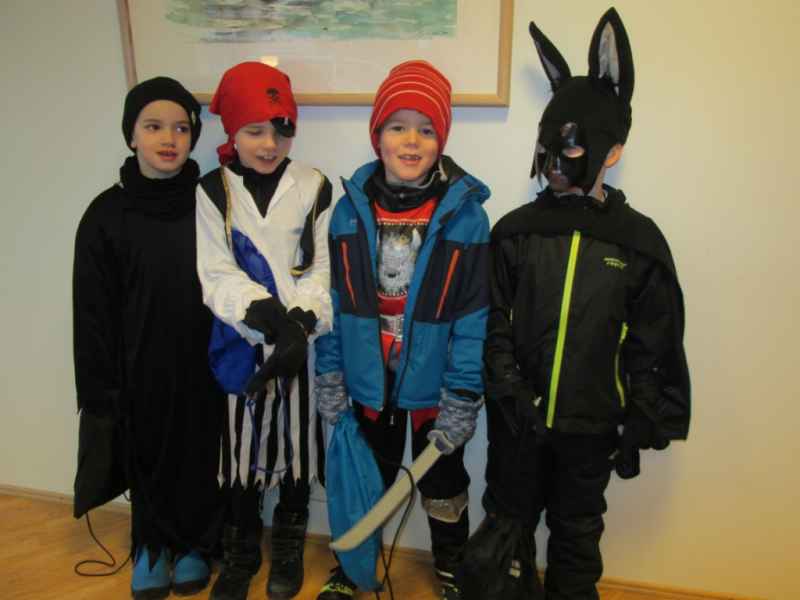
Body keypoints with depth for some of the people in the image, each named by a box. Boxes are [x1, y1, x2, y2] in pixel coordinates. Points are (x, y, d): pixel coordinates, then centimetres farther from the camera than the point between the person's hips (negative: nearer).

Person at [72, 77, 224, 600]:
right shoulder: (107, 215, -6)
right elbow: (93, 312, -3)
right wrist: (101, 391, -4)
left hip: (201, 366, 0)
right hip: (139, 369, 0)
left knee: (199, 457, 13)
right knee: (146, 459, 15)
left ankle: (194, 544, 37)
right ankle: (151, 545, 39)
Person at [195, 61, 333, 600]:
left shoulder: (315, 187, -2)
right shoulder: (212, 192, -1)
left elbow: (325, 270, -6)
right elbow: (217, 276, -8)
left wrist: (301, 321, -22)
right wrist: (264, 311, -25)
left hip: (304, 342, 0)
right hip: (243, 343, 0)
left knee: (298, 441, 13)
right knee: (245, 445, 12)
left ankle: (290, 545, 37)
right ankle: (242, 548, 35)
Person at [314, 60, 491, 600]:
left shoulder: (464, 212, -14)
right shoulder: (351, 207, -6)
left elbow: (474, 314, -13)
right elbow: (334, 302, -1)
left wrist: (462, 399, -14)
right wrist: (329, 379, -1)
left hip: (434, 384, -2)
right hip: (369, 380, 2)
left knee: (443, 484, 20)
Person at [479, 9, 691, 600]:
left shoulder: (639, 240, -5)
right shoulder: (515, 231, -4)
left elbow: (653, 346, -2)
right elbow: (493, 325, -5)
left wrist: (641, 429, -2)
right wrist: (511, 391, -14)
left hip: (590, 425, -1)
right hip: (517, 419, 1)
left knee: (577, 535, 19)